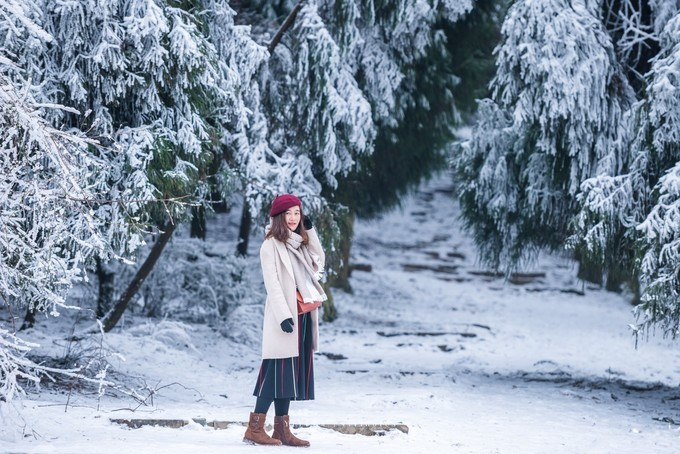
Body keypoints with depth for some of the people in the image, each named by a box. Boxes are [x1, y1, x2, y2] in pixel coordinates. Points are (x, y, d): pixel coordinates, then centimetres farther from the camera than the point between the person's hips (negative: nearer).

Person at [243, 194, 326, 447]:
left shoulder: (300, 243, 17)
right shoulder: (271, 244, -6)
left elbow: (319, 262, 11)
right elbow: (272, 283, -12)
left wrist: (310, 230, 7)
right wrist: (284, 315, -21)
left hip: (303, 316, 8)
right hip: (284, 315, -8)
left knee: (291, 373, 6)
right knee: (278, 371, -12)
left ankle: (281, 429, 7)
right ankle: (255, 428, -12)